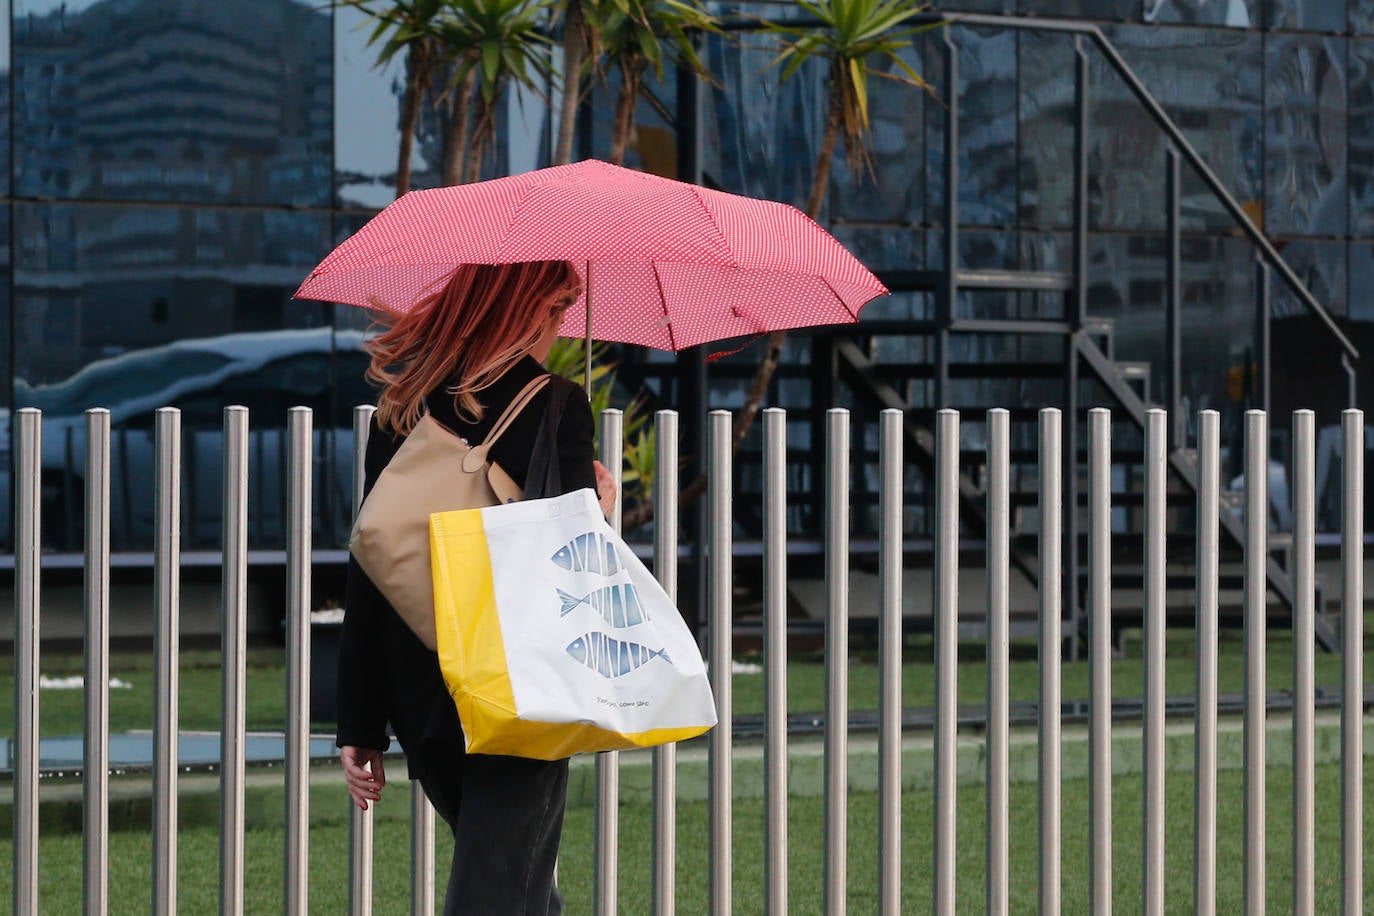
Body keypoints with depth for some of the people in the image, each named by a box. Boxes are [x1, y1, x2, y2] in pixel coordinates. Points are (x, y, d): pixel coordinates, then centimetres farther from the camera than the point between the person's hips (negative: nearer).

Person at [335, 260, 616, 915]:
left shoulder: (402, 405, 5)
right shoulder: (553, 406, -10)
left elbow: (367, 568, 4)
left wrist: (360, 727, 7)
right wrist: (600, 507, 9)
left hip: (418, 697, 6)